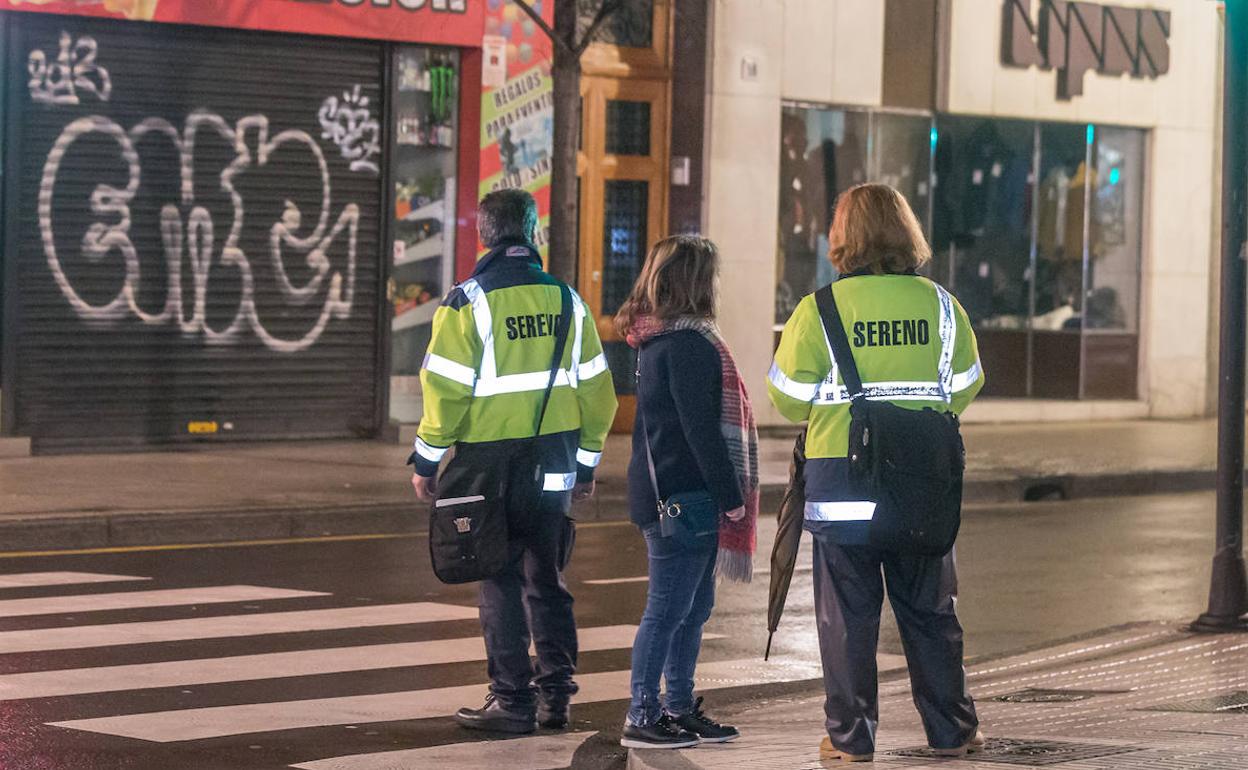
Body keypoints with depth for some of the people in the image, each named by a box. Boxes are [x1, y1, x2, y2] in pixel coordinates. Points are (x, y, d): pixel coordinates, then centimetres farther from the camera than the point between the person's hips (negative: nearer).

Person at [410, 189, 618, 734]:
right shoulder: (567, 300, 6)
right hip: (554, 472, 4)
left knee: (501, 585, 2)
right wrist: (586, 462, 19)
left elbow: (446, 388, -12)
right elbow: (596, 387, 10)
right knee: (546, 581, 15)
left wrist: (427, 459, -2)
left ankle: (512, 700, 2)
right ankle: (555, 694, 16)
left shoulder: (469, 301, -9)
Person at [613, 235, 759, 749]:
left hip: (667, 493, 10)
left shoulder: (658, 339, 16)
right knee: (668, 609, -5)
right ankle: (642, 719, -1)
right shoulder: (687, 342, -16)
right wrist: (732, 494, -14)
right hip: (684, 495, -10)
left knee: (693, 607, 15)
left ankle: (679, 710, 21)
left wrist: (727, 493, 20)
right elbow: (700, 427, -19)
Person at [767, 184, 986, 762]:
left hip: (840, 485, -2)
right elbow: (963, 389, 10)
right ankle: (951, 730, 17)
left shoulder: (819, 310, -8)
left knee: (847, 613, 5)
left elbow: (788, 397, -2)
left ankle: (851, 736, 7)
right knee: (930, 611, 12)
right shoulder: (939, 305, 0)